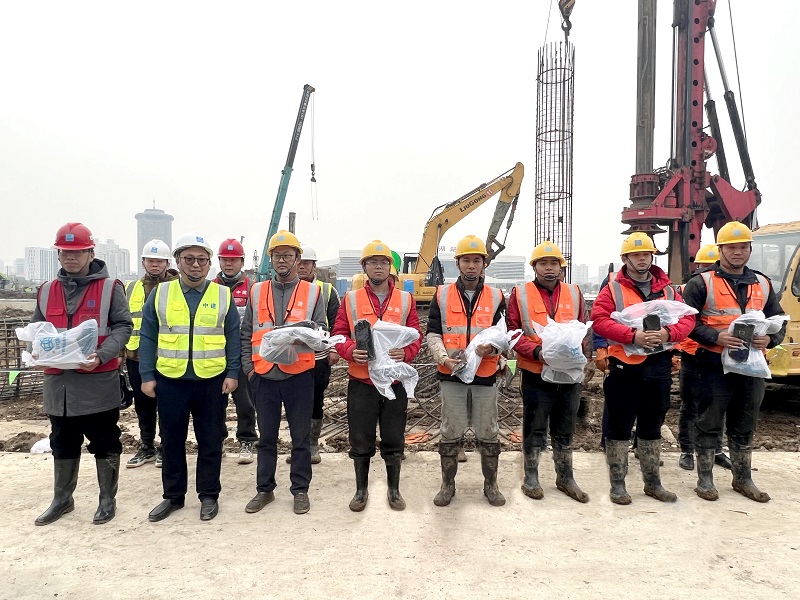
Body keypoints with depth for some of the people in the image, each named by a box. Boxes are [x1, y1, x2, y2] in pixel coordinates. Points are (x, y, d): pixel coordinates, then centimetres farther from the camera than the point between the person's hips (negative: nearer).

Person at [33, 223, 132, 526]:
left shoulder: (109, 288, -3)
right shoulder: (46, 291, 11)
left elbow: (123, 326, -6)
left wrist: (101, 355, -21)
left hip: (99, 382, -4)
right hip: (59, 382, 5)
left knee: (104, 444, 6)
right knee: (62, 445, 17)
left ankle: (107, 499, 22)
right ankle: (62, 499, 33)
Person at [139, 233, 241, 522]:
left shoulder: (223, 295, 2)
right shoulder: (160, 294, 3)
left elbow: (233, 338, 3)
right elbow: (148, 338, 4)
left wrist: (233, 373, -4)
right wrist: (147, 375, -2)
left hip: (212, 380, -1)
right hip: (170, 380, 1)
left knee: (210, 442, 9)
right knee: (172, 441, 12)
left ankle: (209, 495, 23)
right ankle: (173, 496, 28)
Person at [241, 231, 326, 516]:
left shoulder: (312, 292, 3)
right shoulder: (257, 292, 9)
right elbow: (246, 334, 10)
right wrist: (248, 367, 2)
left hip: (299, 375, -2)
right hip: (264, 376, 2)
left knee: (300, 437, 8)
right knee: (266, 437, 13)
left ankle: (300, 490, 22)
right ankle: (264, 489, 27)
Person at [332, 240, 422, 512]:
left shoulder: (405, 300, 5)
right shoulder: (350, 299, 4)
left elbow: (416, 336, 4)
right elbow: (338, 334, 2)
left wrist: (405, 352, -17)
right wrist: (351, 351, -18)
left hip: (395, 381, 1)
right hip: (361, 382, 0)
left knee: (394, 441, 10)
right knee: (361, 441, 9)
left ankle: (394, 489, 28)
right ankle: (361, 489, 28)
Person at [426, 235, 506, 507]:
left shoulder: (496, 297, 4)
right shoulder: (442, 295, 2)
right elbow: (432, 334, -1)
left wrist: (491, 347, -21)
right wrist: (444, 358, -18)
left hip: (486, 375, 1)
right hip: (452, 376, 0)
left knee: (488, 434, 11)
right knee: (450, 434, 10)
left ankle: (490, 484, 28)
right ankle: (448, 485, 26)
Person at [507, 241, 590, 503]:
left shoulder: (574, 293, 6)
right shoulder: (520, 294, -3)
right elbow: (513, 332, -6)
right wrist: (536, 351, -19)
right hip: (536, 374, -3)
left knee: (565, 430, 15)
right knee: (535, 429, 8)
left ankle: (565, 478, 31)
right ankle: (531, 479, 24)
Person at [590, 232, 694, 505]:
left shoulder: (667, 290, 11)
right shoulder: (612, 289, -2)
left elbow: (687, 319, 4)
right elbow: (599, 320, -13)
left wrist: (668, 333, -17)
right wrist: (632, 335, -24)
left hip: (659, 367, 4)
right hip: (625, 366, -4)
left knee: (652, 427, 16)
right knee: (620, 427, 3)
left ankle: (653, 482, 29)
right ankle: (617, 484, 15)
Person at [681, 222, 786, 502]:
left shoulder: (762, 284, 12)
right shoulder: (701, 282, -5)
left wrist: (769, 339, -5)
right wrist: (716, 337, -21)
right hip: (714, 366, -5)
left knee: (744, 426, 15)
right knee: (709, 424, 4)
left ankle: (743, 479, 29)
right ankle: (705, 479, 17)